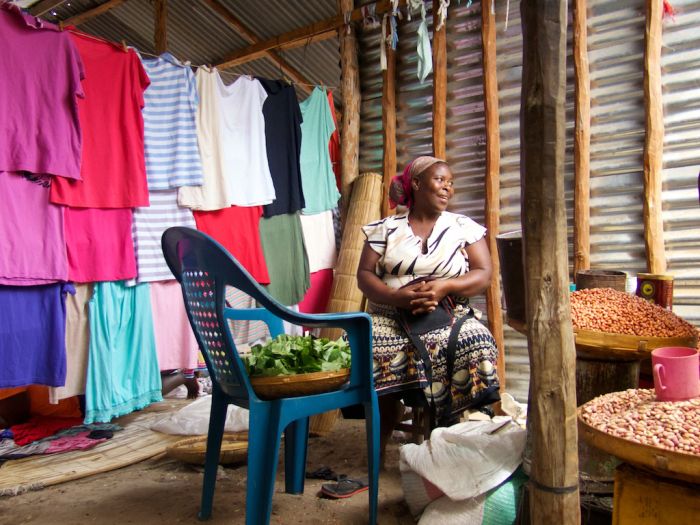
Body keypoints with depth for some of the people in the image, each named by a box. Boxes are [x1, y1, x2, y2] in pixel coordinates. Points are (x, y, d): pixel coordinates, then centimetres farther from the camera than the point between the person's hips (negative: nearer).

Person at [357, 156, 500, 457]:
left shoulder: (464, 227, 13)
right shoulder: (385, 228, 12)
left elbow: (483, 274, 4)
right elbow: (364, 274, 4)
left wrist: (445, 287, -16)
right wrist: (397, 296, -15)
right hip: (390, 317, 0)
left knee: (478, 346, -31)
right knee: (371, 348, -32)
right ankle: (379, 443, -12)